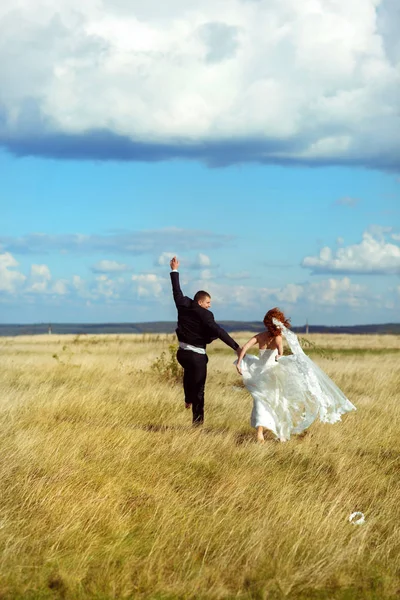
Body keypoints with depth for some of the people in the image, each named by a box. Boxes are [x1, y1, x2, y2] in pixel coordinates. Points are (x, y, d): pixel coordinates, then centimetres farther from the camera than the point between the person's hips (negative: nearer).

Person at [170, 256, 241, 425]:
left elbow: (177, 291, 16)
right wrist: (236, 347, -28)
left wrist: (174, 271, 28)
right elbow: (218, 331, -26)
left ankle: (188, 398, 39)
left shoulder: (183, 306, 1)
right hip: (197, 355, -6)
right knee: (198, 387, 4)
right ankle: (197, 419, 7)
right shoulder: (204, 314, -16)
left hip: (182, 353, 6)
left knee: (188, 371, 40)